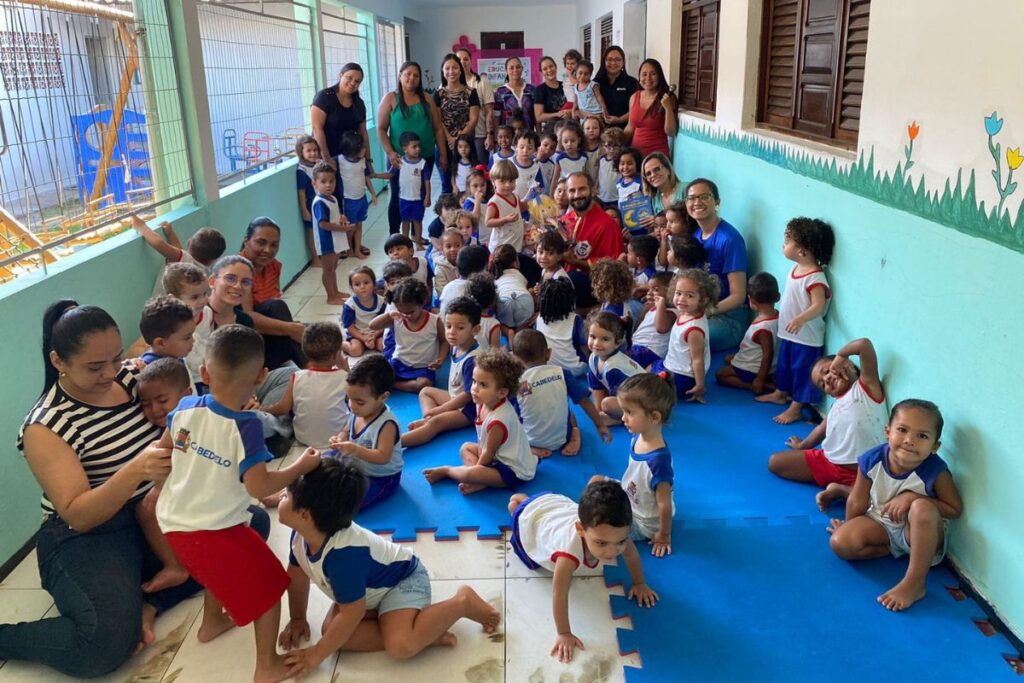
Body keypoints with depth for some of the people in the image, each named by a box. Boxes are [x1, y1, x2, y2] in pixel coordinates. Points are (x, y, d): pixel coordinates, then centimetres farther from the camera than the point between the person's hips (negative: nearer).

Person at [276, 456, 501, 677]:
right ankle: (424, 634, -11)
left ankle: (462, 602, -7)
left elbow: (351, 614, -31)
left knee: (400, 646, -31)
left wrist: (316, 655, -22)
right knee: (331, 630, -15)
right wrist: (297, 619, 13)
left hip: (403, 579, -9)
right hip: (372, 587, 9)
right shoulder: (300, 535, -15)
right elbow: (297, 575, 7)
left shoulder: (343, 553, -40)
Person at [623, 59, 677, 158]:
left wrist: (668, 108, -20)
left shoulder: (667, 98, -7)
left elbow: (671, 133, -11)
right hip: (635, 151, 4)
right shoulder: (634, 97, 5)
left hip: (657, 153, -4)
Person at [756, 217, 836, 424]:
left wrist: (800, 319, -48)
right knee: (784, 365, 24)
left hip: (806, 338, -9)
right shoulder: (796, 269, 2)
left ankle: (795, 408, 15)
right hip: (788, 334, 9)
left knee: (801, 371, 5)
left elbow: (818, 305, -34)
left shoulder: (815, 278, -26)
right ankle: (780, 393, 44)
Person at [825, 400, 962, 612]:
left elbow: (955, 510, -15)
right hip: (880, 524, 2)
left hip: (921, 532, -2)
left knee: (922, 507, -36)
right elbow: (857, 503, -4)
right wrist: (849, 530, 10)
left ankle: (914, 583, -26)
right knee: (839, 543, -21)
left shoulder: (935, 471, -26)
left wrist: (913, 497, -26)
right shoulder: (871, 461, -19)